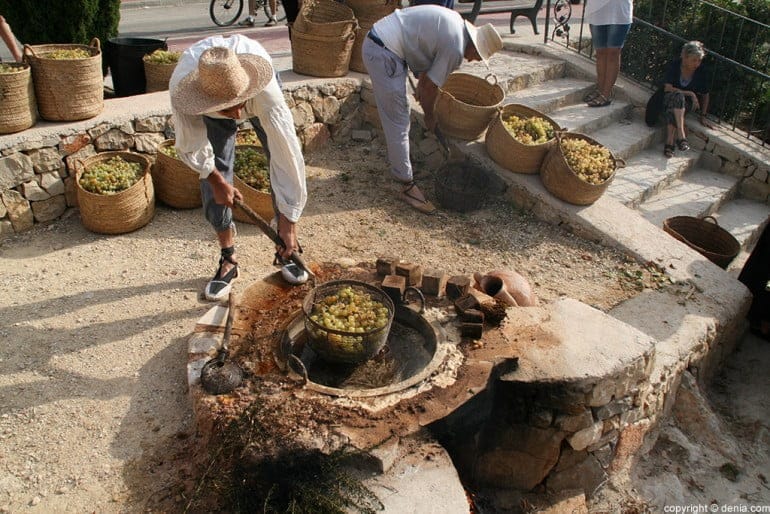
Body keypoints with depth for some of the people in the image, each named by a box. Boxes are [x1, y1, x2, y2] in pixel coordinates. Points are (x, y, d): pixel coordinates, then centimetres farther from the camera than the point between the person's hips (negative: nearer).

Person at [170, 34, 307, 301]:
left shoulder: (266, 91, -48)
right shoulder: (180, 86, -43)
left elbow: (287, 157, -45)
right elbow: (190, 145, -24)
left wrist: (288, 223, -42)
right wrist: (216, 180, -19)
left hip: (257, 98, -1)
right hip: (210, 112, 1)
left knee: (284, 161, -12)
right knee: (215, 171, -8)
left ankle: (285, 249, 7)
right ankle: (228, 259, 8)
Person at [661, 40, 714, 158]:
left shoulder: (702, 72, -4)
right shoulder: (674, 65, -11)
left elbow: (705, 95, 6)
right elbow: (667, 88, -17)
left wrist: (703, 116, 3)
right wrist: (690, 93, -20)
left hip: (687, 103, 1)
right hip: (669, 99, -1)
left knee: (673, 110, -36)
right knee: (677, 96, -38)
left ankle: (669, 143, -46)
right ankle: (681, 136, -50)